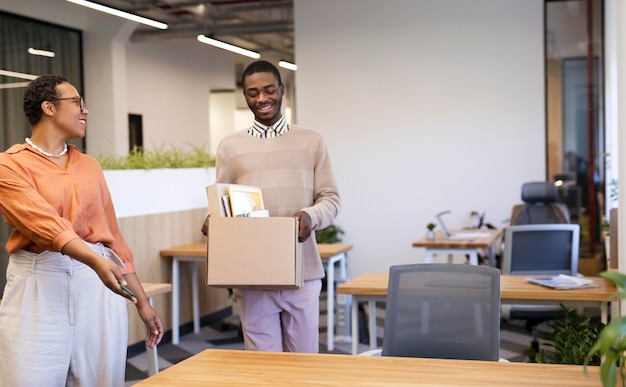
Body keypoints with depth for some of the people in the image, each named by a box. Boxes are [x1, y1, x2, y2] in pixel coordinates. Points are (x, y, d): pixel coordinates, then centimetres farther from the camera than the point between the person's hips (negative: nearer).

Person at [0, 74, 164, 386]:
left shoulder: (90, 165, 14)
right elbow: (47, 224, -18)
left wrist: (142, 302, 14)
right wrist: (96, 261, -34)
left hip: (98, 286, 4)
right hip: (40, 288, -4)